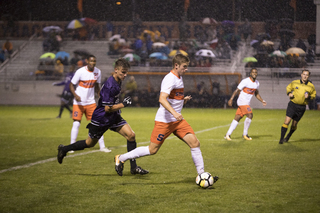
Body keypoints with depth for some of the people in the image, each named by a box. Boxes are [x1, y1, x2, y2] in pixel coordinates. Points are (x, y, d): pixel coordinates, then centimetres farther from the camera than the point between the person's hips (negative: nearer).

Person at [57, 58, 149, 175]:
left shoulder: (118, 81, 1)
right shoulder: (109, 86, -29)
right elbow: (108, 108, -27)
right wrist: (123, 104, -22)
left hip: (114, 117, 8)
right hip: (101, 119, -8)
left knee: (131, 135, -10)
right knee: (89, 144, 10)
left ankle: (134, 167, -4)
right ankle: (64, 149, 33)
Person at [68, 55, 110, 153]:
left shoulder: (98, 72, 0)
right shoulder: (80, 72, -14)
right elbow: (71, 85, -7)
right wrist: (75, 95, -24)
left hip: (91, 102, 4)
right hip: (79, 102, -4)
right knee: (76, 123, -7)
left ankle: (102, 146, 7)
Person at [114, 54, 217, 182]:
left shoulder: (179, 78, 13)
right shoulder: (170, 79, -17)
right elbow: (162, 99, -31)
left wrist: (183, 100, 12)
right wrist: (174, 113, -42)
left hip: (177, 120, 8)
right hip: (164, 120, -8)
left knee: (194, 143, -5)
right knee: (152, 150, -2)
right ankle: (121, 158, 15)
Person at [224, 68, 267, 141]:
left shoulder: (257, 83, 9)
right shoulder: (245, 81, -14)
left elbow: (256, 94, 23)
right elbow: (237, 90, -13)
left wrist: (262, 101, 11)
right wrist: (231, 99, -19)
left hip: (247, 103, 7)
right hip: (242, 101, -7)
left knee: (237, 118, 7)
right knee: (250, 115, -19)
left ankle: (228, 135, 11)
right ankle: (245, 134, -8)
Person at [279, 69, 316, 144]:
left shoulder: (311, 86, -1)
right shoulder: (294, 83, 0)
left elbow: (313, 95, 11)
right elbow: (288, 87, 18)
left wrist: (308, 97, -11)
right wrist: (289, 93, -3)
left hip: (301, 107, 1)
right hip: (292, 105, -1)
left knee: (294, 124, 9)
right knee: (287, 121, -15)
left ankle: (288, 137, 36)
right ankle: (281, 139, -10)